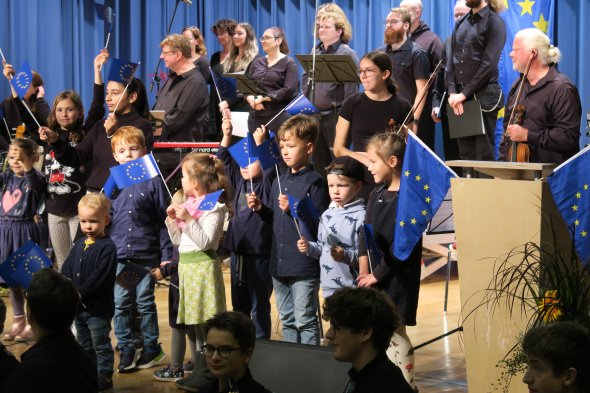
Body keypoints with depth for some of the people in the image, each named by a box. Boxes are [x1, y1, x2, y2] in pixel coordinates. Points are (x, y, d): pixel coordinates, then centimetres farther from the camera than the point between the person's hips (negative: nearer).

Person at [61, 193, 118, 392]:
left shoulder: (107, 247, -14)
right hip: (79, 306, 8)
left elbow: (99, 276, -21)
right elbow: (67, 268, 10)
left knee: (101, 346, 1)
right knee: (84, 345, 18)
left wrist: (81, 292, -21)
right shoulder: (79, 244, 10)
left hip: (98, 307, -8)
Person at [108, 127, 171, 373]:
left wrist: (166, 254, -3)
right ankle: (126, 350, 15)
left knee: (145, 302, 6)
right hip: (118, 254, 2)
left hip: (146, 254, -2)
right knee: (120, 304, 5)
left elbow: (163, 221, 0)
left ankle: (151, 348, 19)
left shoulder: (153, 181, -2)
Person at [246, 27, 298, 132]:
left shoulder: (289, 63, 0)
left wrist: (263, 98, -14)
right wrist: (251, 99, -10)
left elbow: (289, 90, -11)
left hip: (279, 116, -5)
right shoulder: (257, 62, 17)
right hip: (256, 116, 5)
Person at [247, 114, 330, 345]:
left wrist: (294, 209, -25)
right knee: (287, 320, 17)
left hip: (304, 265, -8)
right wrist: (261, 209, 3)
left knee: (305, 321, -3)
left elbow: (320, 223, -18)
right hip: (280, 263, 8)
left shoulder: (315, 182, -12)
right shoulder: (280, 181, 12)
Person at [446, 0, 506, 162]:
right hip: (459, 97, 6)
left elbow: (488, 64, -11)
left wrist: (465, 93, -13)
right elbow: (451, 59, 10)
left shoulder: (494, 22, -4)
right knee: (465, 154, 7)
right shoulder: (461, 23, 14)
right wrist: (452, 92, -4)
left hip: (484, 96, -6)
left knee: (484, 154, -2)